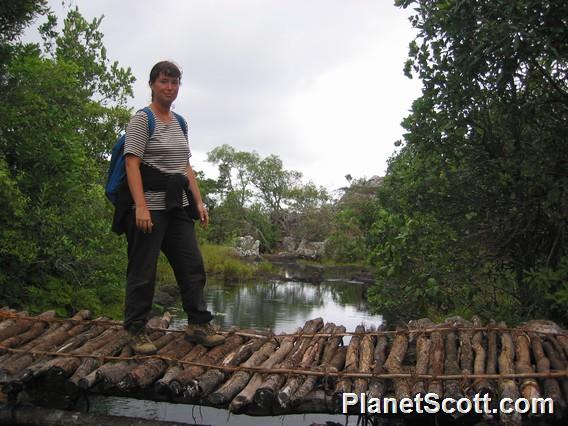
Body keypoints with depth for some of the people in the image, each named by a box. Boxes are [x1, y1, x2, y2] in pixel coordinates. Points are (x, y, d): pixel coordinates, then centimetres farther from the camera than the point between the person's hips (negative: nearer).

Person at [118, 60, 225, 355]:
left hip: (177, 207, 7)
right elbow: (132, 164, -13)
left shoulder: (180, 123, 17)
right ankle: (136, 330, 12)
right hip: (149, 206, -7)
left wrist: (198, 201, 11)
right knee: (143, 270, -1)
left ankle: (198, 324, 13)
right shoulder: (142, 119, -3)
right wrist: (141, 206, -23)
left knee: (192, 265, 4)